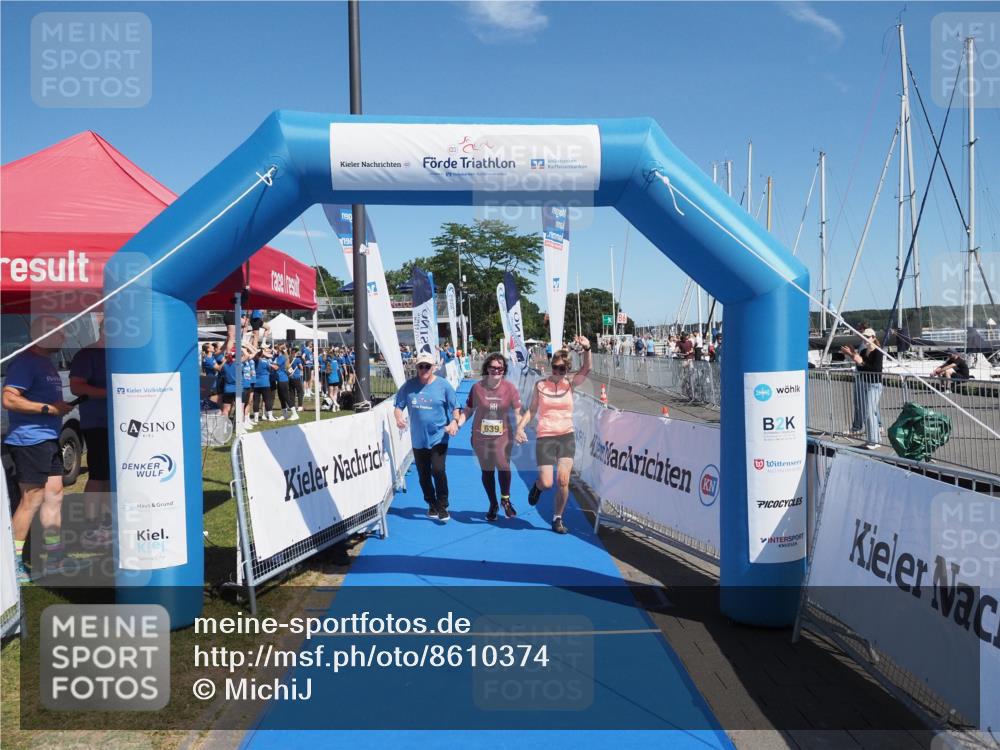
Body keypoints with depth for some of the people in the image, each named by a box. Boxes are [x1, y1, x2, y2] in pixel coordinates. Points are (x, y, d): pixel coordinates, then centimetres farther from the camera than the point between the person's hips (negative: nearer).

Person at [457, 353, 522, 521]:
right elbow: (468, 410, 3)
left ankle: (505, 499, 11)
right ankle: (493, 504, 32)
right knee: (487, 470, 10)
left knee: (503, 466, -17)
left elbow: (518, 411, -4)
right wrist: (457, 424, -10)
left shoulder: (509, 388, -7)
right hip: (481, 437, 1)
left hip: (503, 436, -1)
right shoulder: (477, 388, -5)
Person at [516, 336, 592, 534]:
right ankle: (537, 486, 31)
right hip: (545, 438, -1)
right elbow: (531, 410, 7)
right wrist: (520, 427, -7)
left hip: (567, 437, 1)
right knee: (547, 484, -8)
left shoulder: (570, 384, 2)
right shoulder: (540, 385, 1)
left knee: (563, 481, -8)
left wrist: (587, 349, -29)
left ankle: (557, 519, 11)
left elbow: (586, 369, -13)